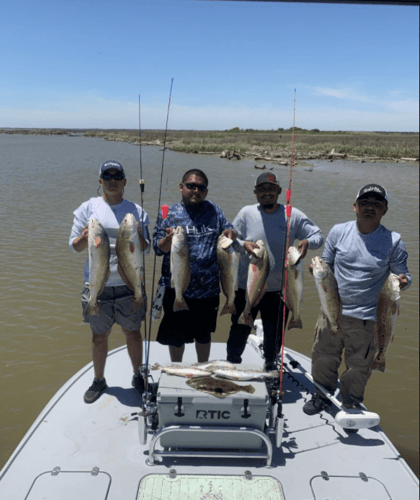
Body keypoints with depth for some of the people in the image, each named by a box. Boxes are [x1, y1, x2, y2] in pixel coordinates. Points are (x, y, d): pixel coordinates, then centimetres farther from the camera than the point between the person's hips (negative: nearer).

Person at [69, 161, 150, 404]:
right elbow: (74, 246, 2)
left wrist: (138, 237, -18)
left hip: (129, 284, 0)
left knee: (133, 332, 13)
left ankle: (138, 375, 34)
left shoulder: (136, 211, 3)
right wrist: (85, 237, -20)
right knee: (99, 336, 13)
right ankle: (99, 380, 33)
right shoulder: (88, 208, 1)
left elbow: (147, 249, 3)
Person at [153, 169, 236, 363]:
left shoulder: (214, 210, 4)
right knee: (176, 336, 13)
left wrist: (230, 234, -12)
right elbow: (158, 248, -4)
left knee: (204, 334, 19)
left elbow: (228, 232, 12)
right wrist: (169, 239, -26)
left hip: (209, 288, 2)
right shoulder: (168, 213, -2)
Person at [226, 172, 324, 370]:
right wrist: (243, 244, -20)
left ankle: (270, 365, 41)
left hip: (278, 289, 1)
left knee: (274, 334, 17)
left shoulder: (293, 215, -4)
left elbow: (318, 236, 0)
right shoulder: (246, 213, -4)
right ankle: (232, 363, 38)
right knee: (239, 329, 13)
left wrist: (307, 242, -22)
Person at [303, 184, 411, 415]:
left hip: (365, 318, -2)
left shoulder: (393, 241, -5)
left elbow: (403, 275, 3)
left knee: (358, 367, 11)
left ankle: (350, 407, 37)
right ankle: (323, 396, 42)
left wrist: (403, 281, -21)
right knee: (323, 358, 15)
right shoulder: (338, 231, -1)